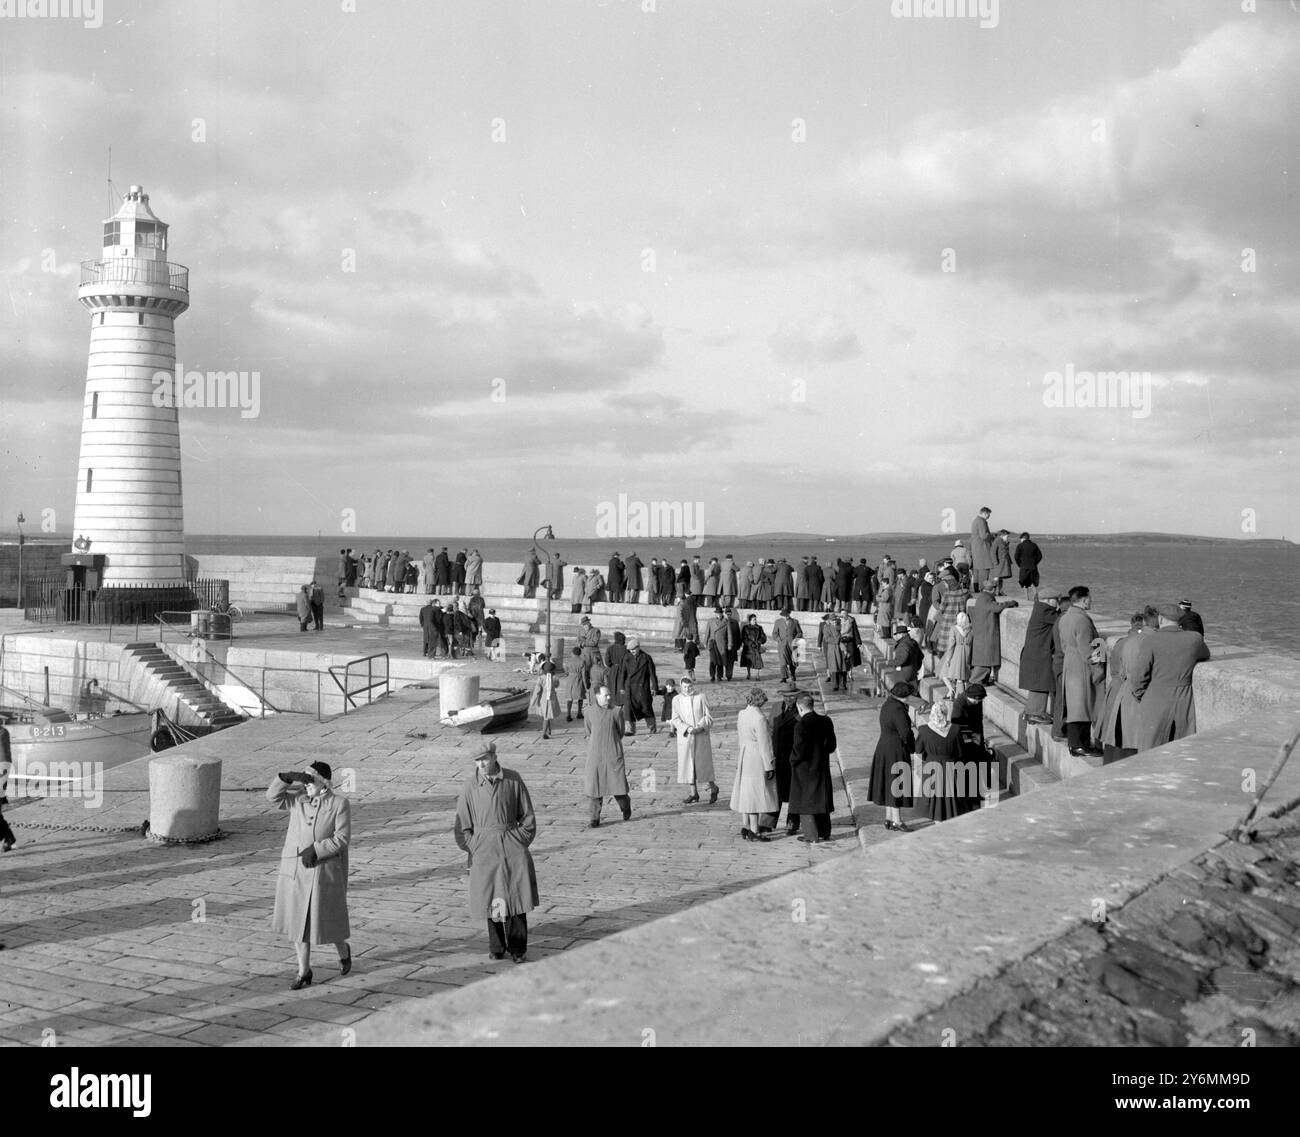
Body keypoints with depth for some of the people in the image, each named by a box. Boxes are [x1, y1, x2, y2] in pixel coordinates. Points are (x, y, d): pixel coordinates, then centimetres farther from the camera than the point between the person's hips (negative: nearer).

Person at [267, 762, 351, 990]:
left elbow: (342, 838, -13)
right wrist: (287, 777, -15)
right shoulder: (298, 800, 5)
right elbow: (273, 796, -1)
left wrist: (315, 849, -21)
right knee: (298, 921, 7)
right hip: (295, 870, 4)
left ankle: (343, 951, 37)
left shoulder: (339, 804, -9)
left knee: (326, 920, 6)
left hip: (323, 872, -4)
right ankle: (304, 972, 18)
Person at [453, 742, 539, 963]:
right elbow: (462, 825, 7)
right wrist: (473, 850, 1)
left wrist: (521, 843, 1)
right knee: (491, 899, 2)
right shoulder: (469, 786, -1)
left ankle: (517, 948, -2)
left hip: (511, 840, 0)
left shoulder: (513, 780, 0)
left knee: (517, 893, -9)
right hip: (483, 847, 0)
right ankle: (496, 947, 13)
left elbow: (527, 817, 8)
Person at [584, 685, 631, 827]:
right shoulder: (590, 713, 2)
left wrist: (609, 744, 8)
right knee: (595, 787, 1)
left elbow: (620, 733, 7)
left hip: (613, 754, -2)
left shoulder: (616, 711, -3)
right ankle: (595, 819, 9)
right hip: (595, 755, 2)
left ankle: (625, 806, 30)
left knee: (618, 783, -1)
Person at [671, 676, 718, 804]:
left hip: (701, 736, -2)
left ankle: (713, 788, 22)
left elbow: (708, 716, -2)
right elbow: (675, 719, -3)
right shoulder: (677, 700, 1)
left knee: (703, 763, 0)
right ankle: (694, 793, 14)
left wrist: (700, 727, -19)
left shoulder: (700, 698, -3)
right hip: (685, 737, 2)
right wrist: (687, 729, -18)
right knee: (688, 763, 4)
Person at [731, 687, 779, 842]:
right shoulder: (760, 718, -20)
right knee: (756, 793, -3)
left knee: (745, 792, 14)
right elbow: (764, 744, -19)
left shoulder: (741, 714, 5)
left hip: (744, 757, 8)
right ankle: (753, 832, -1)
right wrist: (769, 766, -14)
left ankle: (745, 826, 18)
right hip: (758, 759, -8)